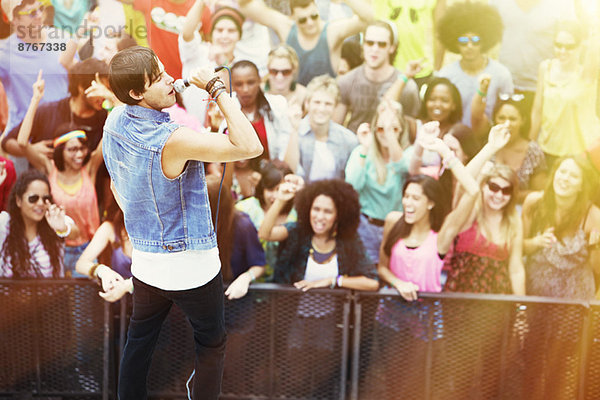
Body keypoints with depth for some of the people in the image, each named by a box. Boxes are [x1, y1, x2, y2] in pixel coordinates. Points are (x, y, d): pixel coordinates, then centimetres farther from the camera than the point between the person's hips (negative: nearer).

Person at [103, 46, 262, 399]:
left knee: (140, 340, 24)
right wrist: (216, 88, -28)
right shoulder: (172, 139, -29)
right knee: (212, 344, 16)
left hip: (143, 260, 7)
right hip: (190, 267, -7)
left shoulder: (114, 122, -4)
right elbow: (251, 147, -34)